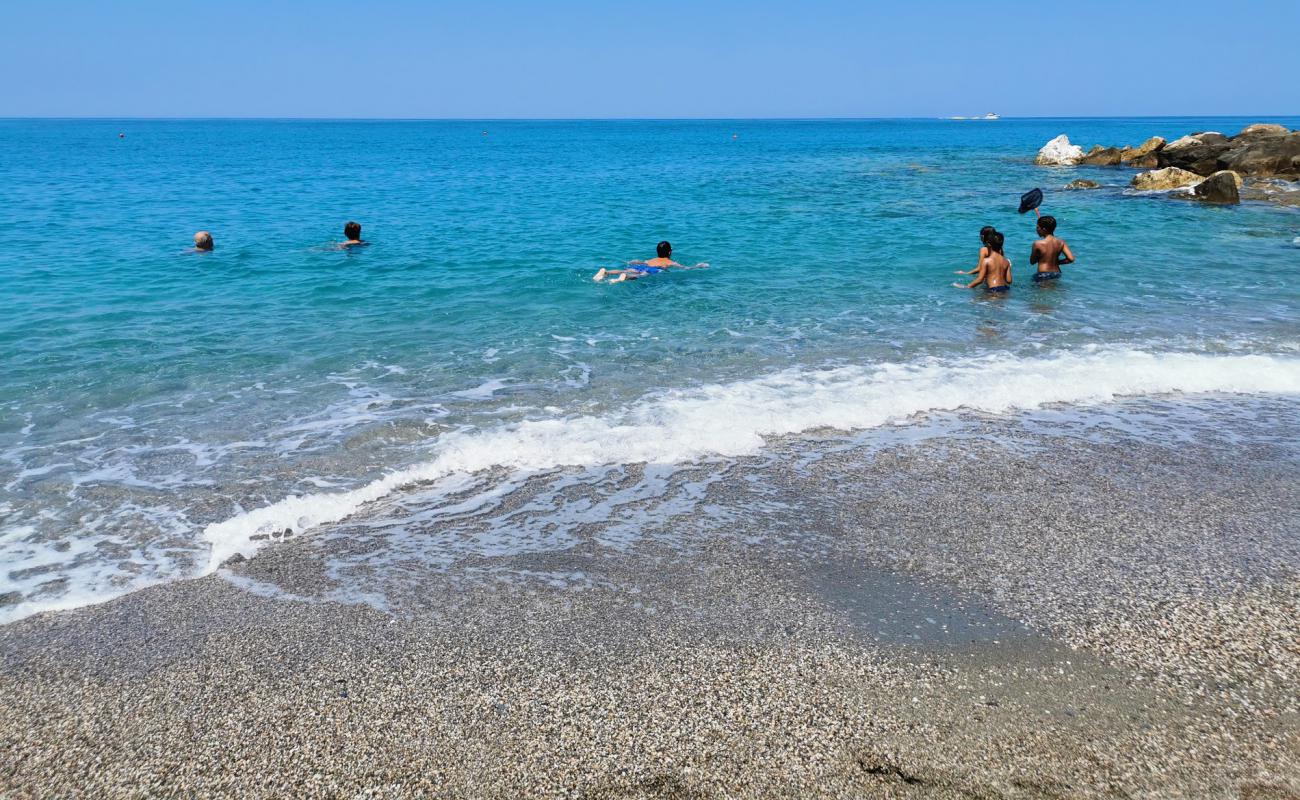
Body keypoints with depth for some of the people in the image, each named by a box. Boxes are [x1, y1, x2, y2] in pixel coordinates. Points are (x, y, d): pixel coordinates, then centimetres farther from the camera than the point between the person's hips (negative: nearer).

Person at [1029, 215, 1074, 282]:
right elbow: (1071, 259, -3)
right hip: (1057, 274, 6)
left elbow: (1032, 261, 0)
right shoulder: (1061, 242, 0)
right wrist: (1057, 262, 10)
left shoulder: (1038, 244, -13)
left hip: (1043, 275, -6)